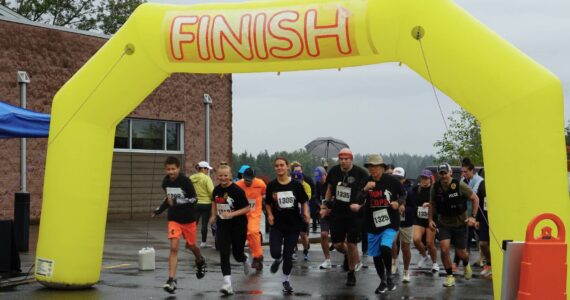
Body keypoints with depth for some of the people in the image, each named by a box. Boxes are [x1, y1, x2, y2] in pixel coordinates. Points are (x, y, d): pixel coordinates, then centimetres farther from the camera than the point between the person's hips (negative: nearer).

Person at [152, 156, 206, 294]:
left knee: (190, 245, 14)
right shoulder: (165, 182, -2)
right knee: (173, 247, -12)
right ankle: (172, 280, -13)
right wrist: (159, 209, 6)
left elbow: (193, 199, -20)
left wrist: (177, 202, -29)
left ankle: (200, 261, 49)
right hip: (174, 219, 3)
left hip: (188, 218, -2)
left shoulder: (185, 181, -18)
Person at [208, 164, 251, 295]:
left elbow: (247, 208, -16)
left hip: (238, 226, -4)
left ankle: (245, 259, 48)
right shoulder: (217, 190, 0)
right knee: (224, 254, -9)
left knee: (237, 254, 9)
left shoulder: (237, 190, -17)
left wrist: (232, 214, -26)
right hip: (223, 226, 4)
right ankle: (227, 284, -10)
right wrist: (214, 215, 13)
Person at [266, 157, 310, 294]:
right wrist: (270, 215, -6)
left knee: (288, 255, 4)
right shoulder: (271, 186, -3)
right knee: (275, 252, -15)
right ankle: (278, 259, 25)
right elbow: (268, 203, 10)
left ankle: (286, 280, 26)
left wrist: (306, 213, -13)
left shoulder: (296, 185, -5)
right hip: (277, 225, 0)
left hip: (293, 225, 0)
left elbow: (304, 202, 4)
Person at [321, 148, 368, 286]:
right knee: (338, 244, 5)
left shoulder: (360, 173, -11)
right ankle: (348, 255, 41)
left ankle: (351, 273, 18)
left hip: (354, 214, -3)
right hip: (337, 213, 3)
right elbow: (329, 189, 15)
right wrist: (325, 206, 13)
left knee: (351, 245, -1)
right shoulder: (334, 171, 1)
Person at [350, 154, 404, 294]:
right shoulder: (365, 182, 0)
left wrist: (398, 202, -15)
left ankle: (389, 276, 0)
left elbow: (403, 195, 6)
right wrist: (365, 190, -23)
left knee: (385, 247, -25)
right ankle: (383, 282, 32)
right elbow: (359, 202, -6)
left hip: (390, 223, -4)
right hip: (373, 224, 4)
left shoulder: (391, 181, -8)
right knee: (376, 255, 11)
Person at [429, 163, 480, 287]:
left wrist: (473, 216, -10)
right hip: (444, 224, 2)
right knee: (444, 249, -17)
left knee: (461, 253, 6)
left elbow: (475, 199, -6)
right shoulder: (435, 188, -7)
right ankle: (449, 276, 1)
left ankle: (466, 265, 44)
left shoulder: (460, 186, -16)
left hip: (460, 224, -1)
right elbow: (432, 204, 10)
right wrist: (431, 219, 3)